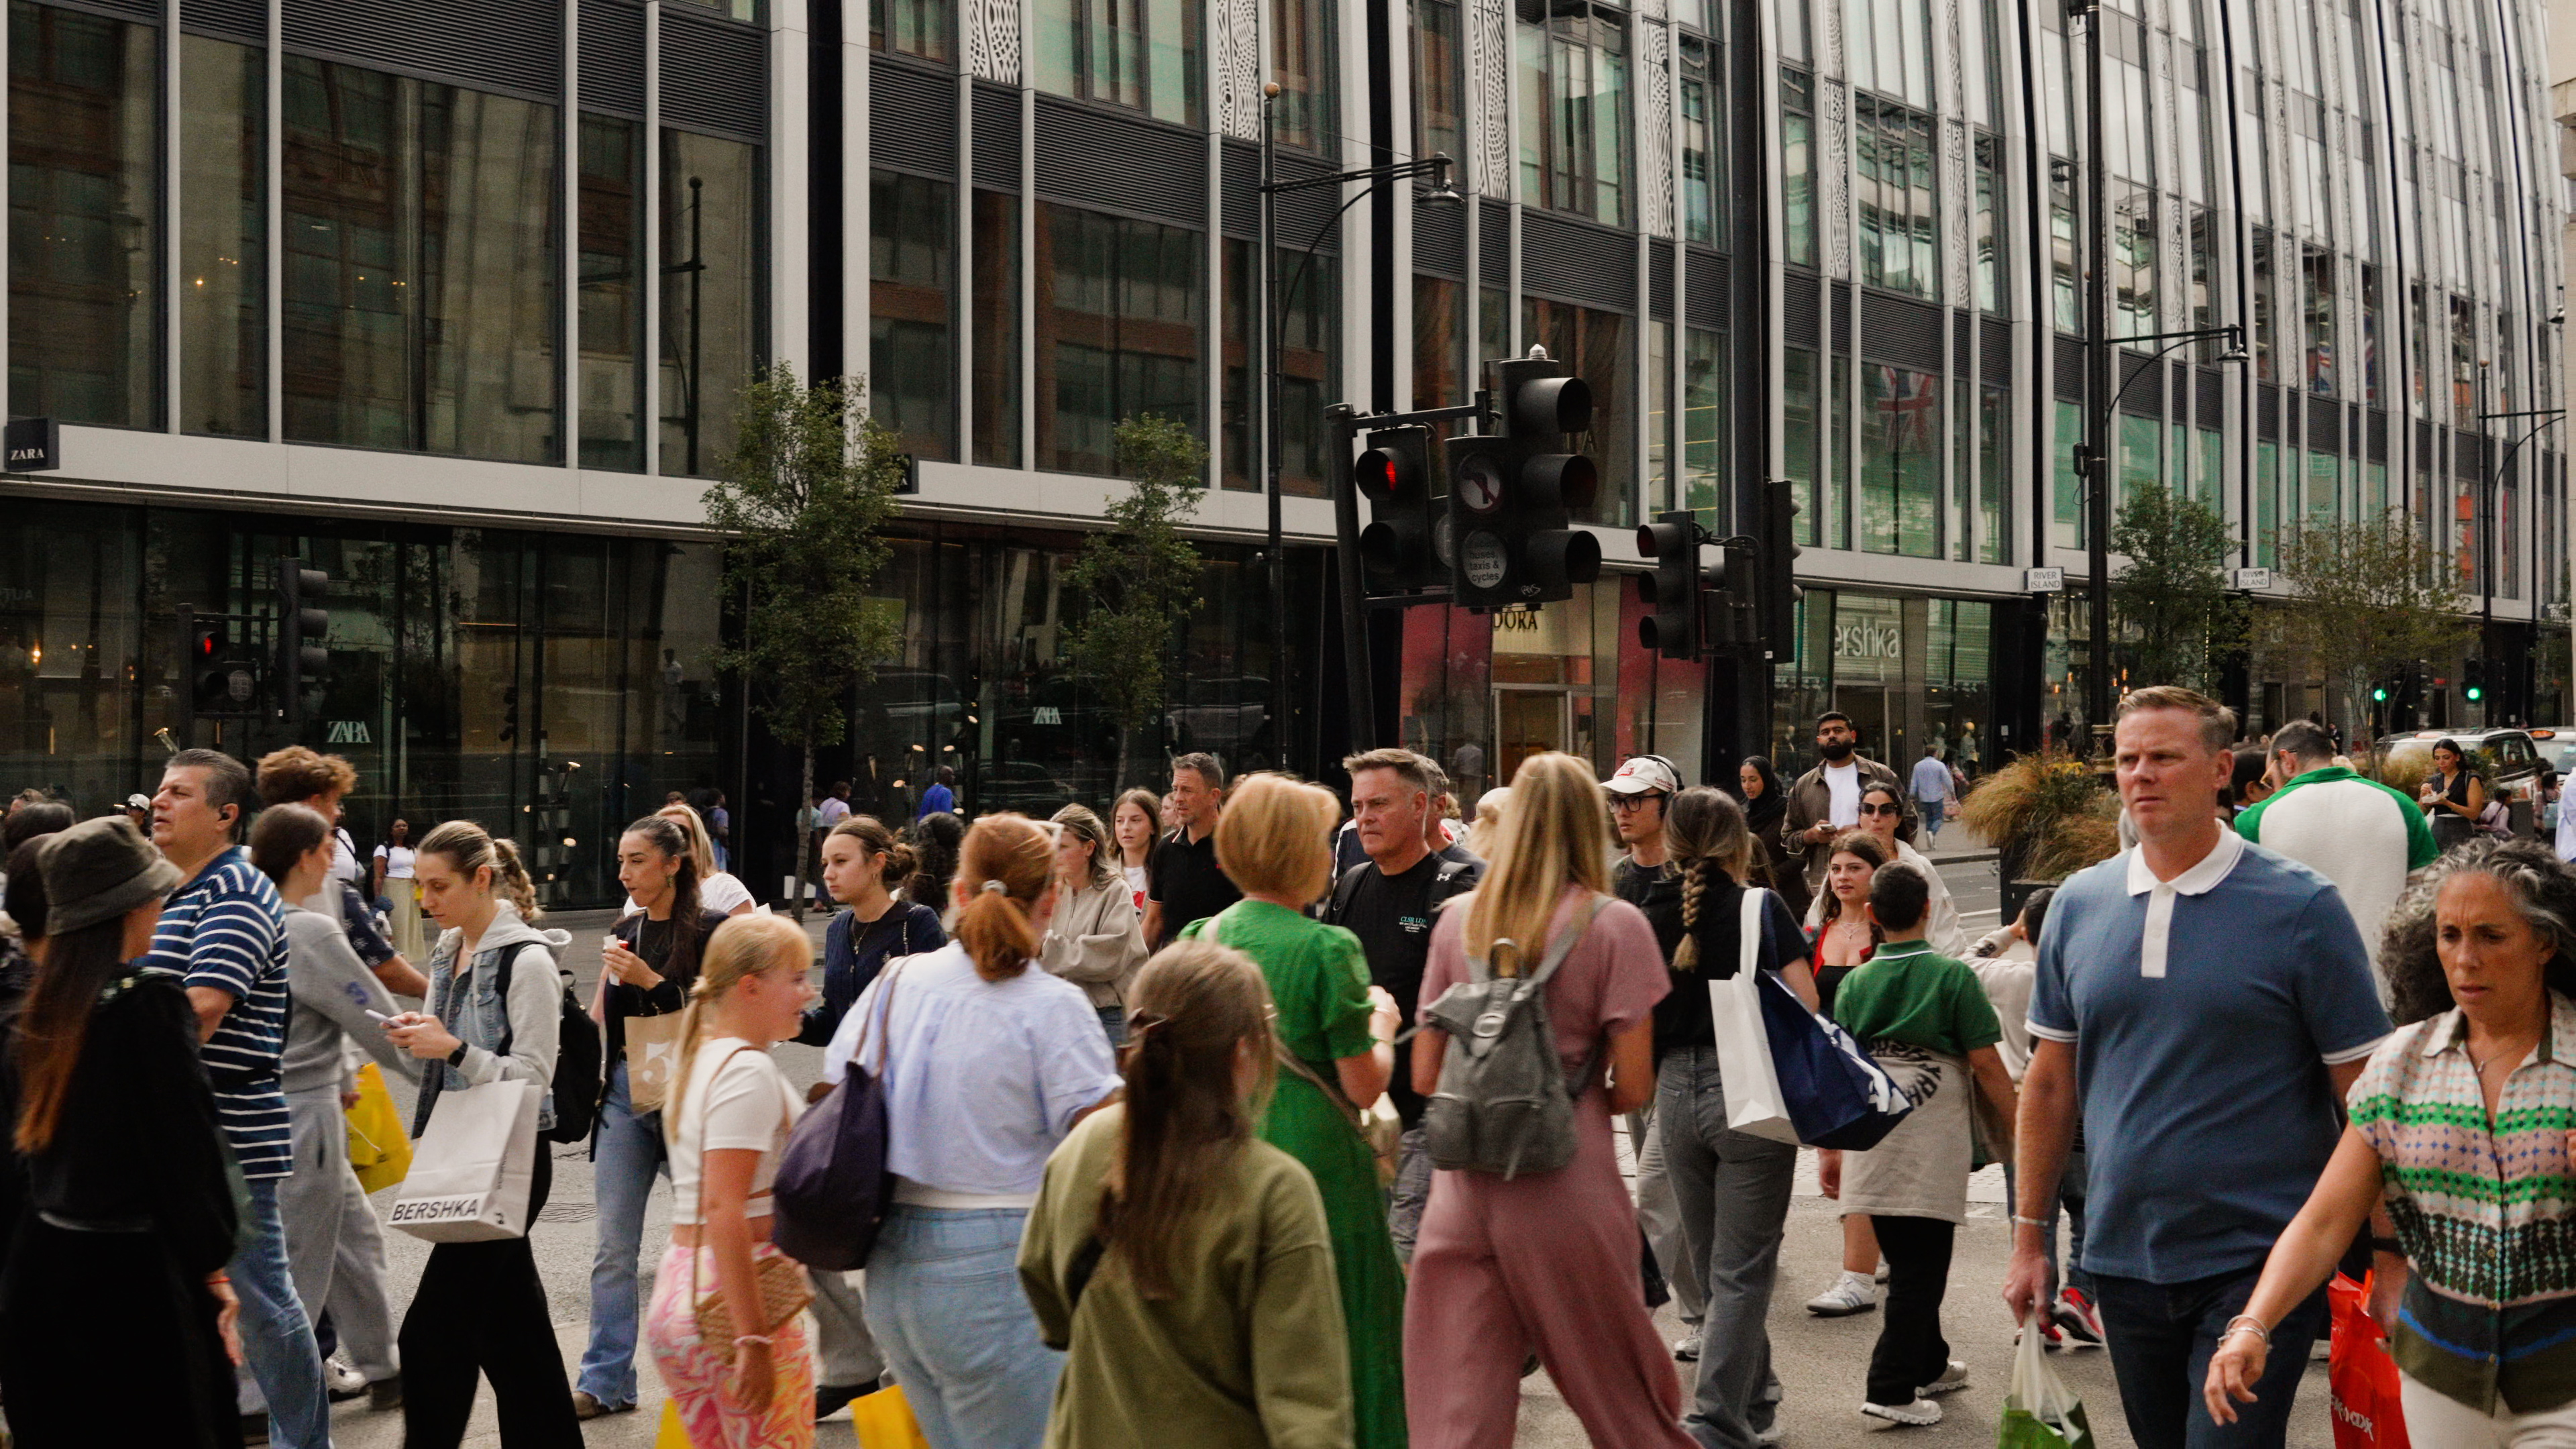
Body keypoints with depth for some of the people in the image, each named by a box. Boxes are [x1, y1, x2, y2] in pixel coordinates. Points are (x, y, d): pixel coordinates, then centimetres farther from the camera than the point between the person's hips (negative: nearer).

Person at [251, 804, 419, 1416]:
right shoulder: (312, 935, -20)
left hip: (265, 1106, 9)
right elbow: (379, 1021, -15)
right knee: (297, 1270, 1)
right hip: (304, 1115, -9)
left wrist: (337, 1078, 20)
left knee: (356, 1234, 21)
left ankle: (383, 1371, 30)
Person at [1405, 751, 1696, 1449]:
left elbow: (1425, 1076, 8)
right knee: (1617, 1391, 15)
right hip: (1567, 1183, -2)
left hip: (1463, 1186, 3)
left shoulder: (1458, 920, 5)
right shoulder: (1614, 925, -4)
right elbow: (1633, 1088, -6)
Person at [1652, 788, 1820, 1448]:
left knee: (1709, 1265, 18)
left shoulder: (1652, 918, 2)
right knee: (1741, 1268, 2)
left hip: (1676, 1092, 4)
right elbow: (1804, 1005, -11)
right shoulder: (1761, 908, -6)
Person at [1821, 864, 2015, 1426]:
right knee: (1921, 1266, 1)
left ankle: (1930, 1365, 32)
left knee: (1906, 1261, 17)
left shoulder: (1854, 983, 3)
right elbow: (1986, 1065, -8)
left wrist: (1829, 1150, 11)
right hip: (1933, 1144, -4)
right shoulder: (1953, 977, -7)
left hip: (1871, 1143, 4)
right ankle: (1892, 1388, -4)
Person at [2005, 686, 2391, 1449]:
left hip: (2258, 1263, -4)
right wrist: (2029, 1236, 9)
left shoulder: (2301, 907, -8)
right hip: (2123, 1260, 5)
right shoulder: (2079, 904, 4)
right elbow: (2050, 1081, 10)